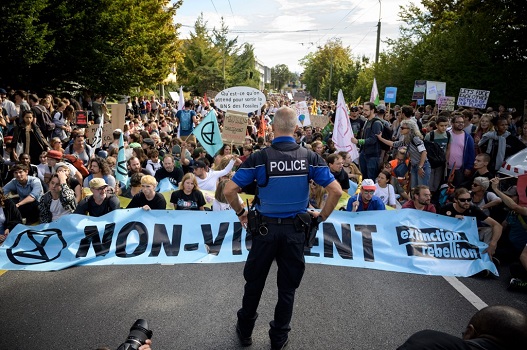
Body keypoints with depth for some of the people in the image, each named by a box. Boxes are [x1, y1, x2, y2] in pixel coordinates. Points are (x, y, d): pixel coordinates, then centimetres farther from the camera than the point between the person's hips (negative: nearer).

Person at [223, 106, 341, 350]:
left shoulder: (260, 158, -11)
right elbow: (336, 191, -9)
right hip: (295, 230, 1)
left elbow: (229, 190, -13)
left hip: (265, 229, -1)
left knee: (254, 282, 18)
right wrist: (322, 217, 4)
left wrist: (240, 213, 3)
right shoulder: (310, 157, -6)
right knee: (287, 287, 15)